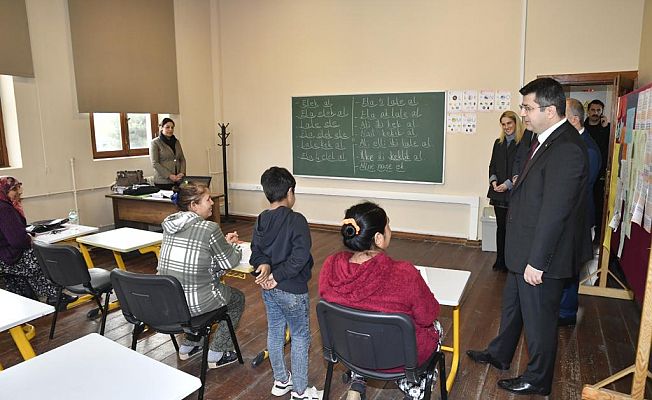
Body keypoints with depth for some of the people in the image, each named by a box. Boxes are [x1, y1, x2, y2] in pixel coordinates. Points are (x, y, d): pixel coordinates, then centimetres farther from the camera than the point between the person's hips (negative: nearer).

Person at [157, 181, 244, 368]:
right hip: (193, 302, -7)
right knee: (237, 299, 20)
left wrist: (223, 242, 15)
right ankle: (216, 354, 22)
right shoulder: (209, 228, -18)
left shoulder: (170, 224, 3)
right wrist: (234, 246, 14)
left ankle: (188, 346, 38)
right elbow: (230, 262, -7)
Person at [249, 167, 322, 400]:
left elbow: (256, 251, 0)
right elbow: (299, 257, -27)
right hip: (292, 291, -7)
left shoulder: (261, 220, 2)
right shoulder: (296, 220, -20)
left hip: (268, 288, 7)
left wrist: (263, 264, -18)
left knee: (275, 332, 19)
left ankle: (281, 381, 37)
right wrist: (278, 276, -19)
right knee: (300, 337, 8)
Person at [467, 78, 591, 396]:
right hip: (525, 250, 10)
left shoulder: (566, 149, -25)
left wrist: (537, 262, -22)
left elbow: (555, 212, -26)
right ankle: (499, 354, 46)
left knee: (538, 319, 10)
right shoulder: (547, 140, 5)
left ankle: (537, 380, 32)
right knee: (512, 305, 25)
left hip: (541, 255, -10)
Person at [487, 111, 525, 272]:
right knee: (500, 227, 11)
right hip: (498, 194, 5)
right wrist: (493, 180, -3)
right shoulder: (498, 143, 13)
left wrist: (508, 184, -16)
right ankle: (500, 261, 21)